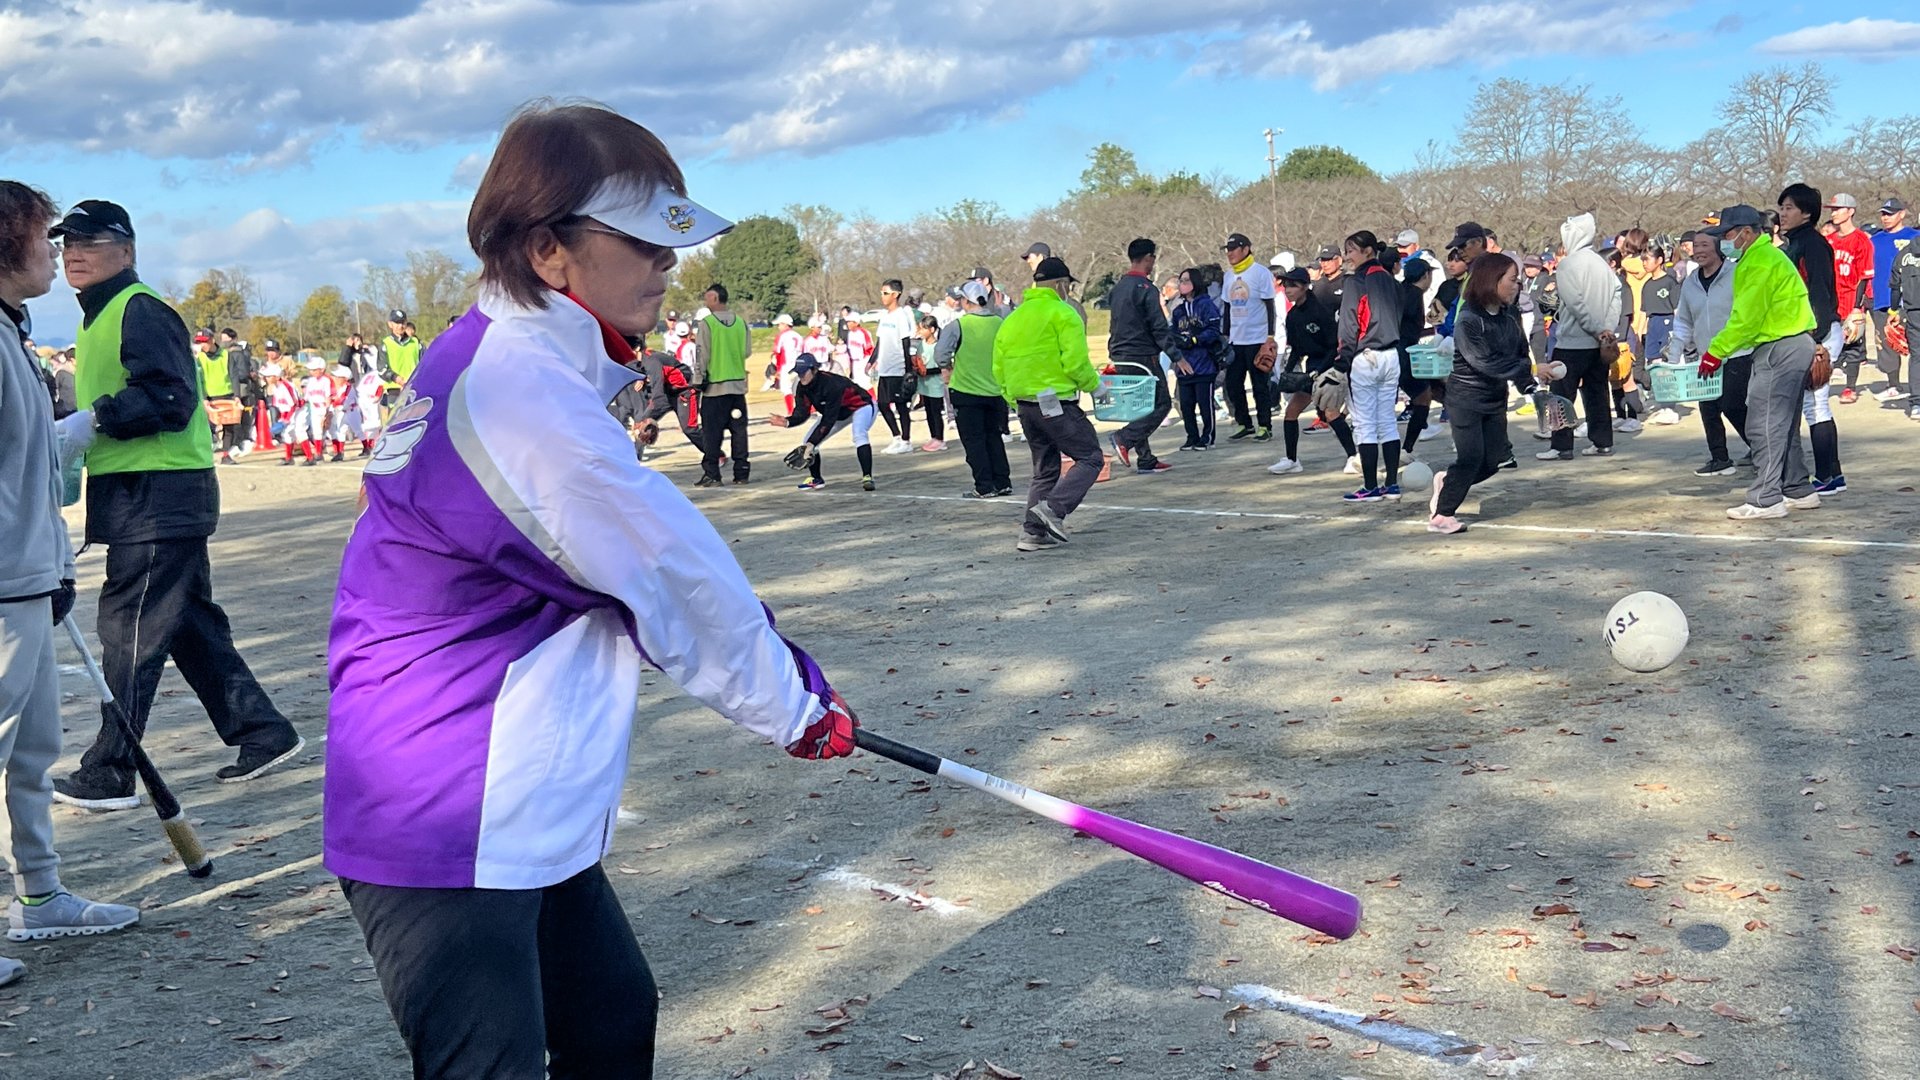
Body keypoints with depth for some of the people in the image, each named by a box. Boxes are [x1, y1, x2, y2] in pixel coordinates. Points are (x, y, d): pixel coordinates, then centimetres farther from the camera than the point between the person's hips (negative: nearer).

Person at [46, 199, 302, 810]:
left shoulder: (140, 311, -12)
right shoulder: (98, 317, 19)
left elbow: (170, 399, -22)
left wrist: (92, 420, -22)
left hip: (158, 498, -10)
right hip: (146, 499, 10)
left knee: (130, 629, -6)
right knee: (190, 624, 14)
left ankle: (108, 776, 0)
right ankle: (263, 733, 21)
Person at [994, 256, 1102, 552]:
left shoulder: (1013, 319, 14)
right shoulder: (1063, 313, -8)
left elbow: (999, 369, 13)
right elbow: (1076, 362, -16)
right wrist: (1094, 384, 0)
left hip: (1025, 405, 8)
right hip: (1057, 403, -8)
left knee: (1044, 469, 17)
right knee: (1091, 458, 0)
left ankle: (1033, 532, 10)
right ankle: (1053, 508, -18)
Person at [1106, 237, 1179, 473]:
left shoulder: (1117, 288, 13)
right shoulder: (1146, 289, -12)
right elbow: (1159, 327, -16)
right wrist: (1176, 354, -14)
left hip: (1120, 358, 9)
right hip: (1143, 356, -8)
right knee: (1161, 403, -2)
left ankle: (1146, 460, 9)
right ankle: (1124, 438, -15)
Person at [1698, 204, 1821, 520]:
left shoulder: (1761, 262, -15)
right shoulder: (1763, 256, 18)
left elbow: (1746, 318, -20)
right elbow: (1747, 315, 16)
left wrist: (1715, 352, -14)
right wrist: (1718, 349, 10)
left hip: (1781, 349, -11)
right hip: (1791, 347, 11)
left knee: (1764, 426, -9)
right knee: (1783, 425, 17)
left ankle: (1765, 500, -8)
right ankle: (1799, 491, 24)